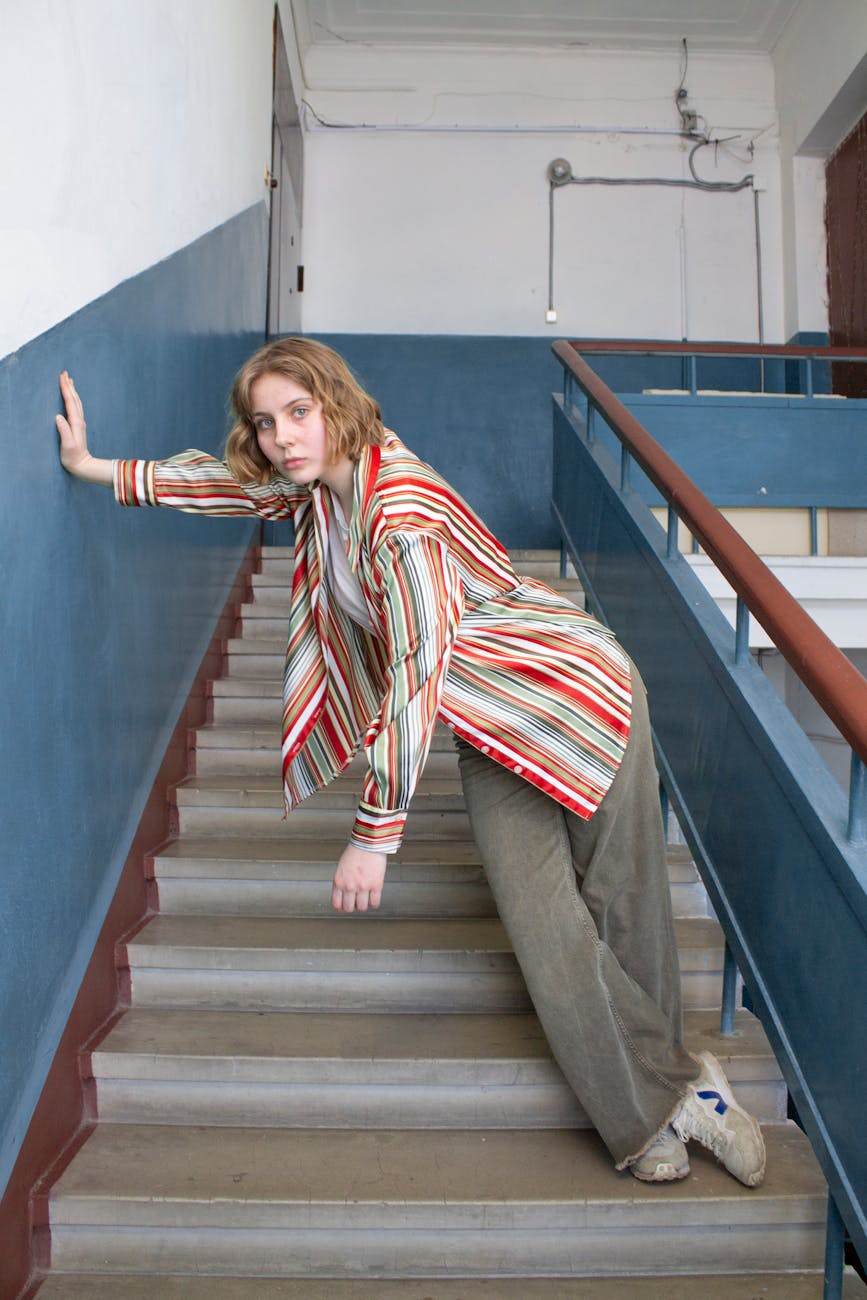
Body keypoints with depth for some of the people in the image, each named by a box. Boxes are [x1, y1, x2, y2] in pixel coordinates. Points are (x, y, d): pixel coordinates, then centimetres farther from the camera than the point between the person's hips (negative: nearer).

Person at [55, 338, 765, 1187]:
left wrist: (375, 832, -24)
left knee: (621, 913, 0)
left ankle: (657, 1101, 20)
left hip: (574, 694, -7)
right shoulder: (321, 479, -1)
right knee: (544, 930, -2)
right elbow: (236, 482, 18)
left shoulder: (402, 519, -27)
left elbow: (416, 679, -28)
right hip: (490, 728, 7)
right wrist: (99, 469, 16)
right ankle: (673, 1097, 11)